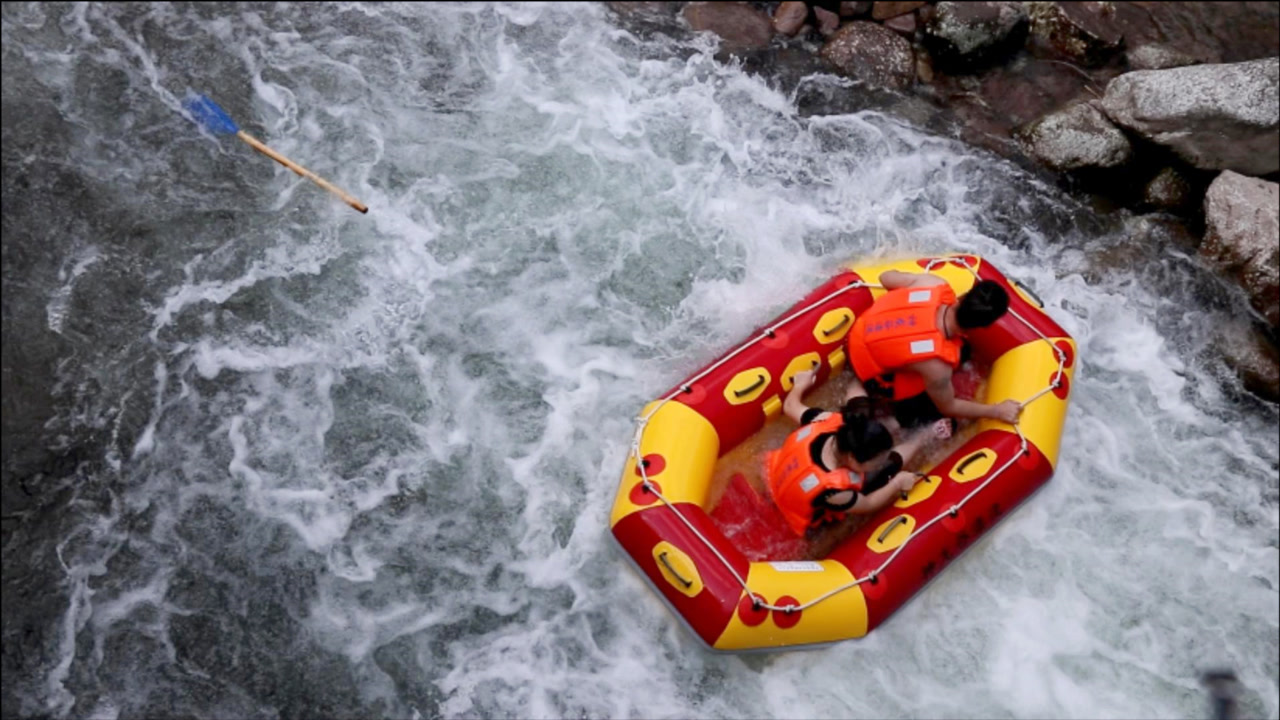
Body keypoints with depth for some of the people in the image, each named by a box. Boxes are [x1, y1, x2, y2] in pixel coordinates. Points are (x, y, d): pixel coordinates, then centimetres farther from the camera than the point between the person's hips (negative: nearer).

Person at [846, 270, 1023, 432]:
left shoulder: (936, 285, -28)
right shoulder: (936, 365, -40)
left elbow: (886, 276, -6)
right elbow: (947, 407, -16)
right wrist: (997, 411, -8)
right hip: (868, 367, -6)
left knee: (959, 351, 12)